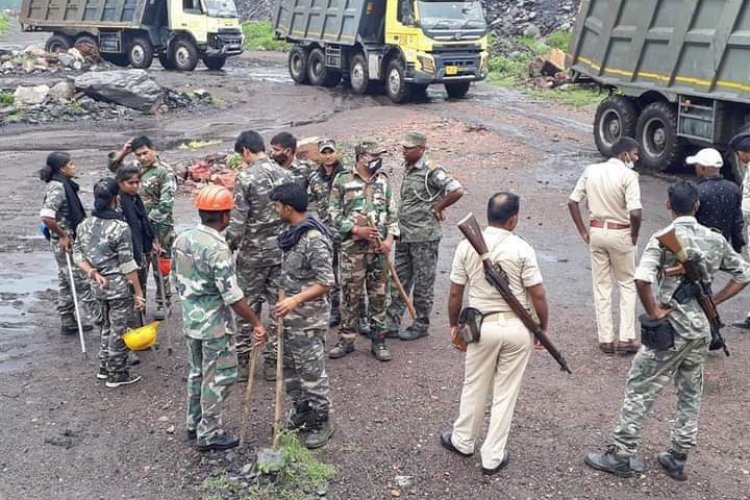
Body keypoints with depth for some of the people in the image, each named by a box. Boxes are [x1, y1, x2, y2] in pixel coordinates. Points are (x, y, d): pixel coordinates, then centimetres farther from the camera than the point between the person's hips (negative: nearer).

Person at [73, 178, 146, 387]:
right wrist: (139, 293, -10)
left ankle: (104, 368, 34)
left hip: (99, 286, 7)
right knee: (119, 330, 6)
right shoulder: (120, 228, -19)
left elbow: (78, 254, 4)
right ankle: (117, 375, 17)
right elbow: (127, 265, -17)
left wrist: (93, 273, -3)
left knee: (107, 326, 23)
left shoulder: (84, 225, 0)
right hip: (119, 286, -7)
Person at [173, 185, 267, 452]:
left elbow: (178, 280, 11)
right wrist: (256, 323, -16)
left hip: (190, 318, 8)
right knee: (218, 377, 5)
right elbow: (232, 295, -24)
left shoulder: (182, 238, 1)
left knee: (197, 372, 21)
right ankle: (209, 433, 14)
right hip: (214, 323, -8)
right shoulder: (217, 248, -24)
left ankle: (195, 423, 34)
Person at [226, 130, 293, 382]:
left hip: (253, 251, -4)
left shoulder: (246, 178, -12)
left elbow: (237, 222, -15)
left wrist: (229, 248, -3)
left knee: (248, 305, 8)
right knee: (278, 305, 9)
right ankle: (273, 361, 16)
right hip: (282, 249, 4)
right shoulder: (285, 175, 4)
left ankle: (243, 360, 16)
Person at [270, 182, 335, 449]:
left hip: (308, 319, -9)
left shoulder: (314, 239, -22)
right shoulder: (294, 233, 6)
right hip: (289, 315, 9)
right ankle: (302, 411, 36)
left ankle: (321, 422, 19)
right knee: (289, 366, 19)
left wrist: (296, 299, -32)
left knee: (312, 371, 3)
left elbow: (326, 282, -23)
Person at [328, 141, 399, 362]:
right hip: (352, 248, -3)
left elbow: (392, 212, 11)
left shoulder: (383, 180, 9)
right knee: (351, 295, 2)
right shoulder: (342, 181, -3)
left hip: (379, 248, 3)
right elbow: (335, 214, -3)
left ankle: (378, 341, 16)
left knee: (378, 296, 7)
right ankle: (346, 340, 15)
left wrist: (390, 238, -2)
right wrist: (357, 230, -14)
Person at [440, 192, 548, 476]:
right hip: (517, 327, -1)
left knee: (475, 387, 19)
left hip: (484, 325, 1)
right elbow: (538, 295, -9)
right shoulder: (522, 249, -11)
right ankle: (493, 458, 19)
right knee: (506, 393, 10)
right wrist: (543, 327, 5)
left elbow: (455, 294, 0)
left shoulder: (466, 246, -5)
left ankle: (463, 441, 37)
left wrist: (454, 325, 14)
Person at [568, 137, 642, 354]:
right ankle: (626, 338, 8)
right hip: (620, 234, -4)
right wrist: (635, 235, -6)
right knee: (627, 284, 11)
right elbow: (635, 212, -24)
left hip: (596, 232, 4)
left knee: (601, 286, 11)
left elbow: (572, 202, 3)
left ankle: (605, 339, 14)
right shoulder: (628, 175, -14)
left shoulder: (591, 170, 2)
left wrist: (583, 232, 8)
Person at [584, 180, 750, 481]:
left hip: (671, 329, -6)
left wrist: (653, 312, -14)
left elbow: (642, 279, -27)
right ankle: (678, 459, 25)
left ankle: (621, 455, 10)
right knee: (690, 394, 16)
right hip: (702, 329, 6)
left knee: (640, 389, 4)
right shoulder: (716, 240, 4)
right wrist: (713, 303, 10)